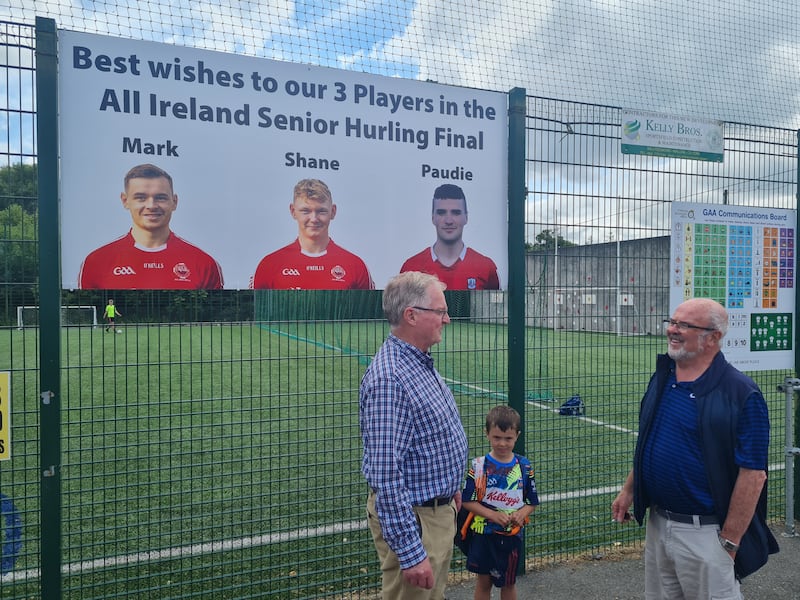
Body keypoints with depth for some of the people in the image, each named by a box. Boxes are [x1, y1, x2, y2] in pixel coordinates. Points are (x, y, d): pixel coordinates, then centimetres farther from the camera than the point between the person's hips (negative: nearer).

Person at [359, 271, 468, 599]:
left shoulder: (421, 363, 5)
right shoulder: (388, 378, -28)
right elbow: (385, 475, -30)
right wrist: (410, 554, -28)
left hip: (439, 509, 10)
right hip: (412, 517, -10)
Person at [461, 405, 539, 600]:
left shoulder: (524, 466, -4)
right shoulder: (479, 465, -11)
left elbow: (532, 501, 4)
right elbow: (467, 500, -9)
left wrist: (522, 514, -17)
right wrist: (492, 515, -20)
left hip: (512, 535, 2)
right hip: (484, 534, -1)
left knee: (508, 582, 16)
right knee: (483, 581, 13)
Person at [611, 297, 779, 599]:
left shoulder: (741, 393, -17)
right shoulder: (662, 376, 3)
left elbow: (753, 474, -16)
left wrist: (729, 542, -15)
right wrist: (628, 489, 10)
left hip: (704, 532, -6)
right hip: (657, 523, 7)